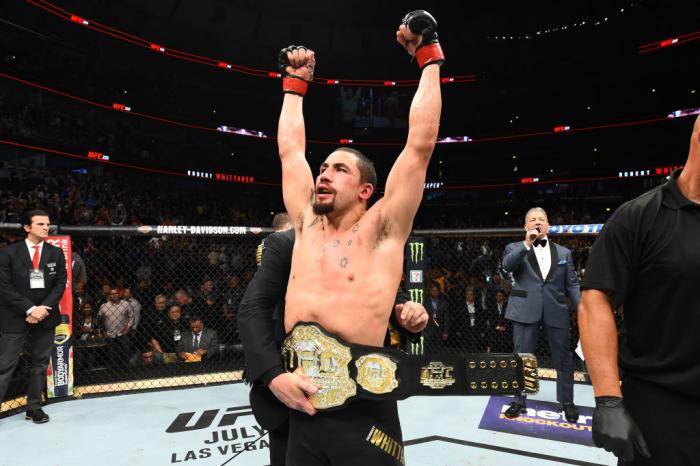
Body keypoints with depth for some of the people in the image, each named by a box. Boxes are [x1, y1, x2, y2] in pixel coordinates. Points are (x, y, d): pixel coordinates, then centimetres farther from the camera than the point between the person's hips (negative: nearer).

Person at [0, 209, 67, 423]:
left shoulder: (56, 253, 5)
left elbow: (60, 284, 2)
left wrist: (43, 309, -10)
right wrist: (30, 309, -15)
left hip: (45, 317, 3)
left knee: (40, 364, 10)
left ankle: (34, 407, 21)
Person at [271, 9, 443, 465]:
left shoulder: (381, 230, -6)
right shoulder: (307, 226, 5)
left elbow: (421, 144, -10)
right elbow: (290, 149, 13)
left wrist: (429, 57, -4)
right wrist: (295, 83, 20)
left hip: (362, 413, -4)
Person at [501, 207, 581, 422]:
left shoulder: (564, 252, 12)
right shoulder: (515, 248, 6)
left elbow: (572, 284, 10)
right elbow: (507, 265, -16)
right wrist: (527, 244, -22)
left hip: (556, 311, 2)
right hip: (526, 310, -2)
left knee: (563, 358, 10)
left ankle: (567, 402, 27)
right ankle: (519, 401, 19)